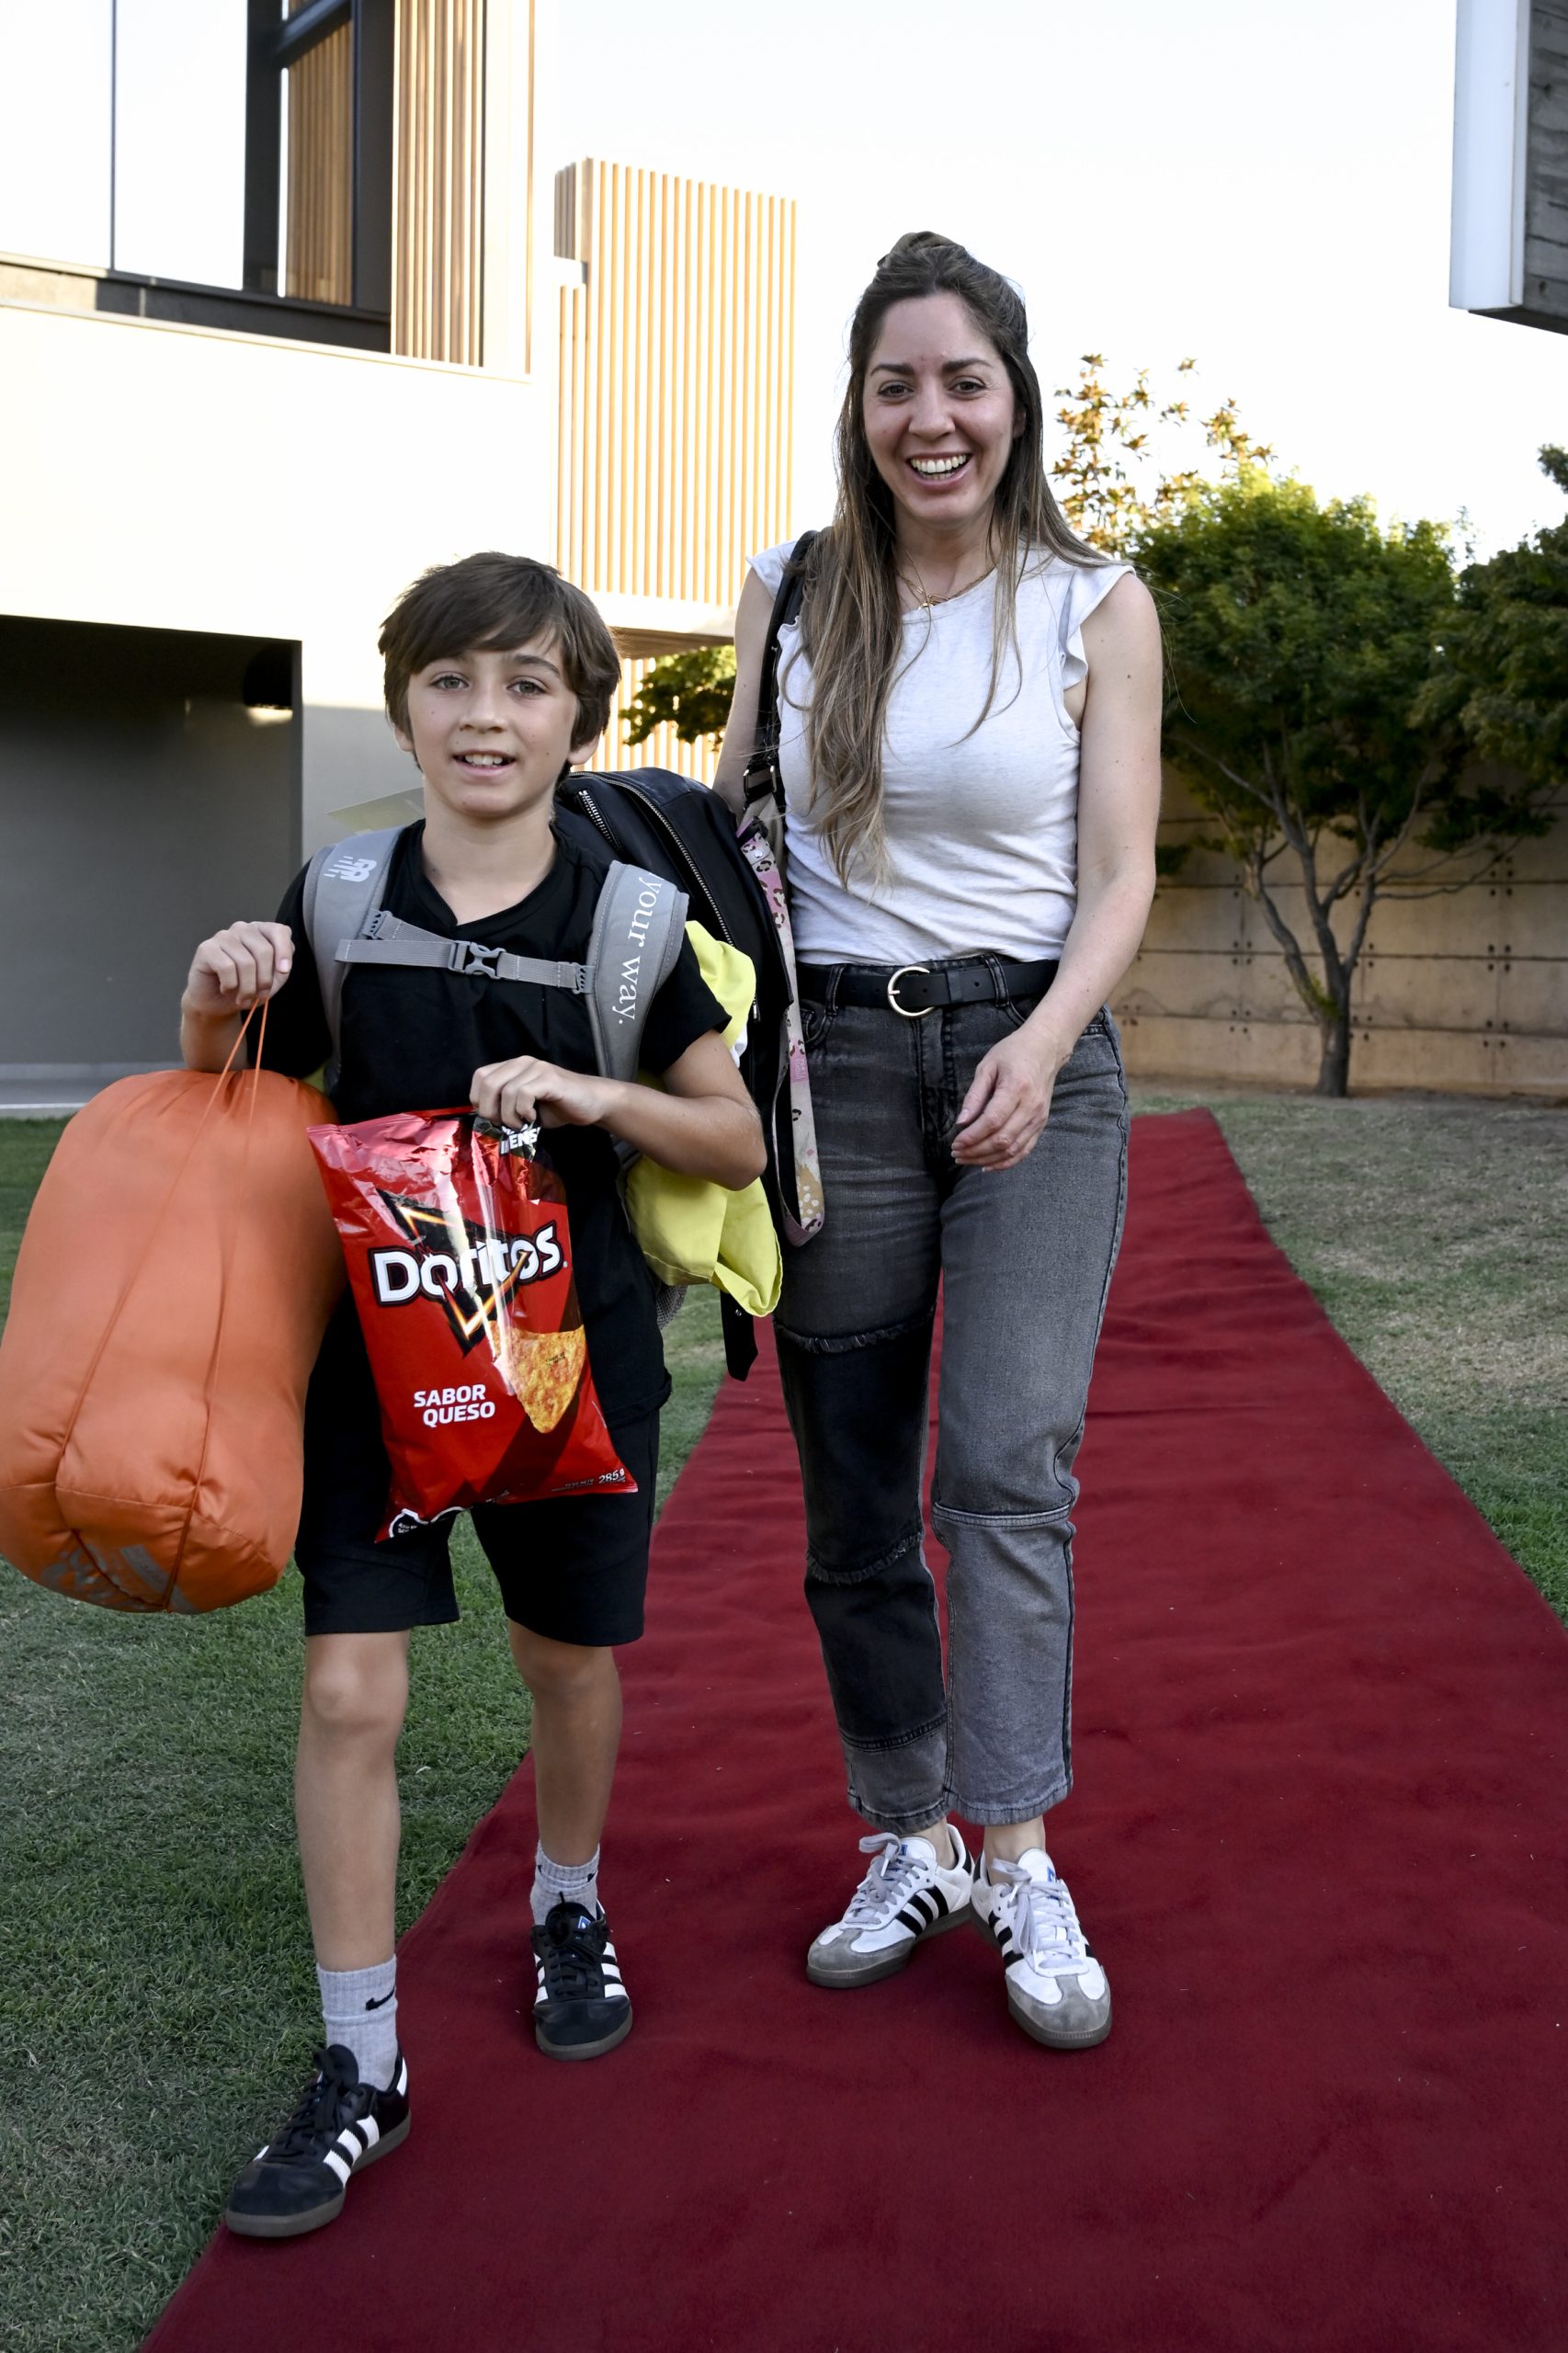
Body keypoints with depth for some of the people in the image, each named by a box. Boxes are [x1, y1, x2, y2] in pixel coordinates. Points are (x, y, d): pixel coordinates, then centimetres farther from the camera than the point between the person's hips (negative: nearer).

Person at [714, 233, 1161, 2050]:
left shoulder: (1095, 607, 2)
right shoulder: (789, 595, 7)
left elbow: (1119, 876, -2)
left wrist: (1042, 1045, -19)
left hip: (1031, 1053, -2)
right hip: (833, 1057, 2)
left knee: (1010, 1463, -13)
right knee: (852, 1487, 5)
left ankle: (1015, 1860, -5)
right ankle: (908, 1844, 18)